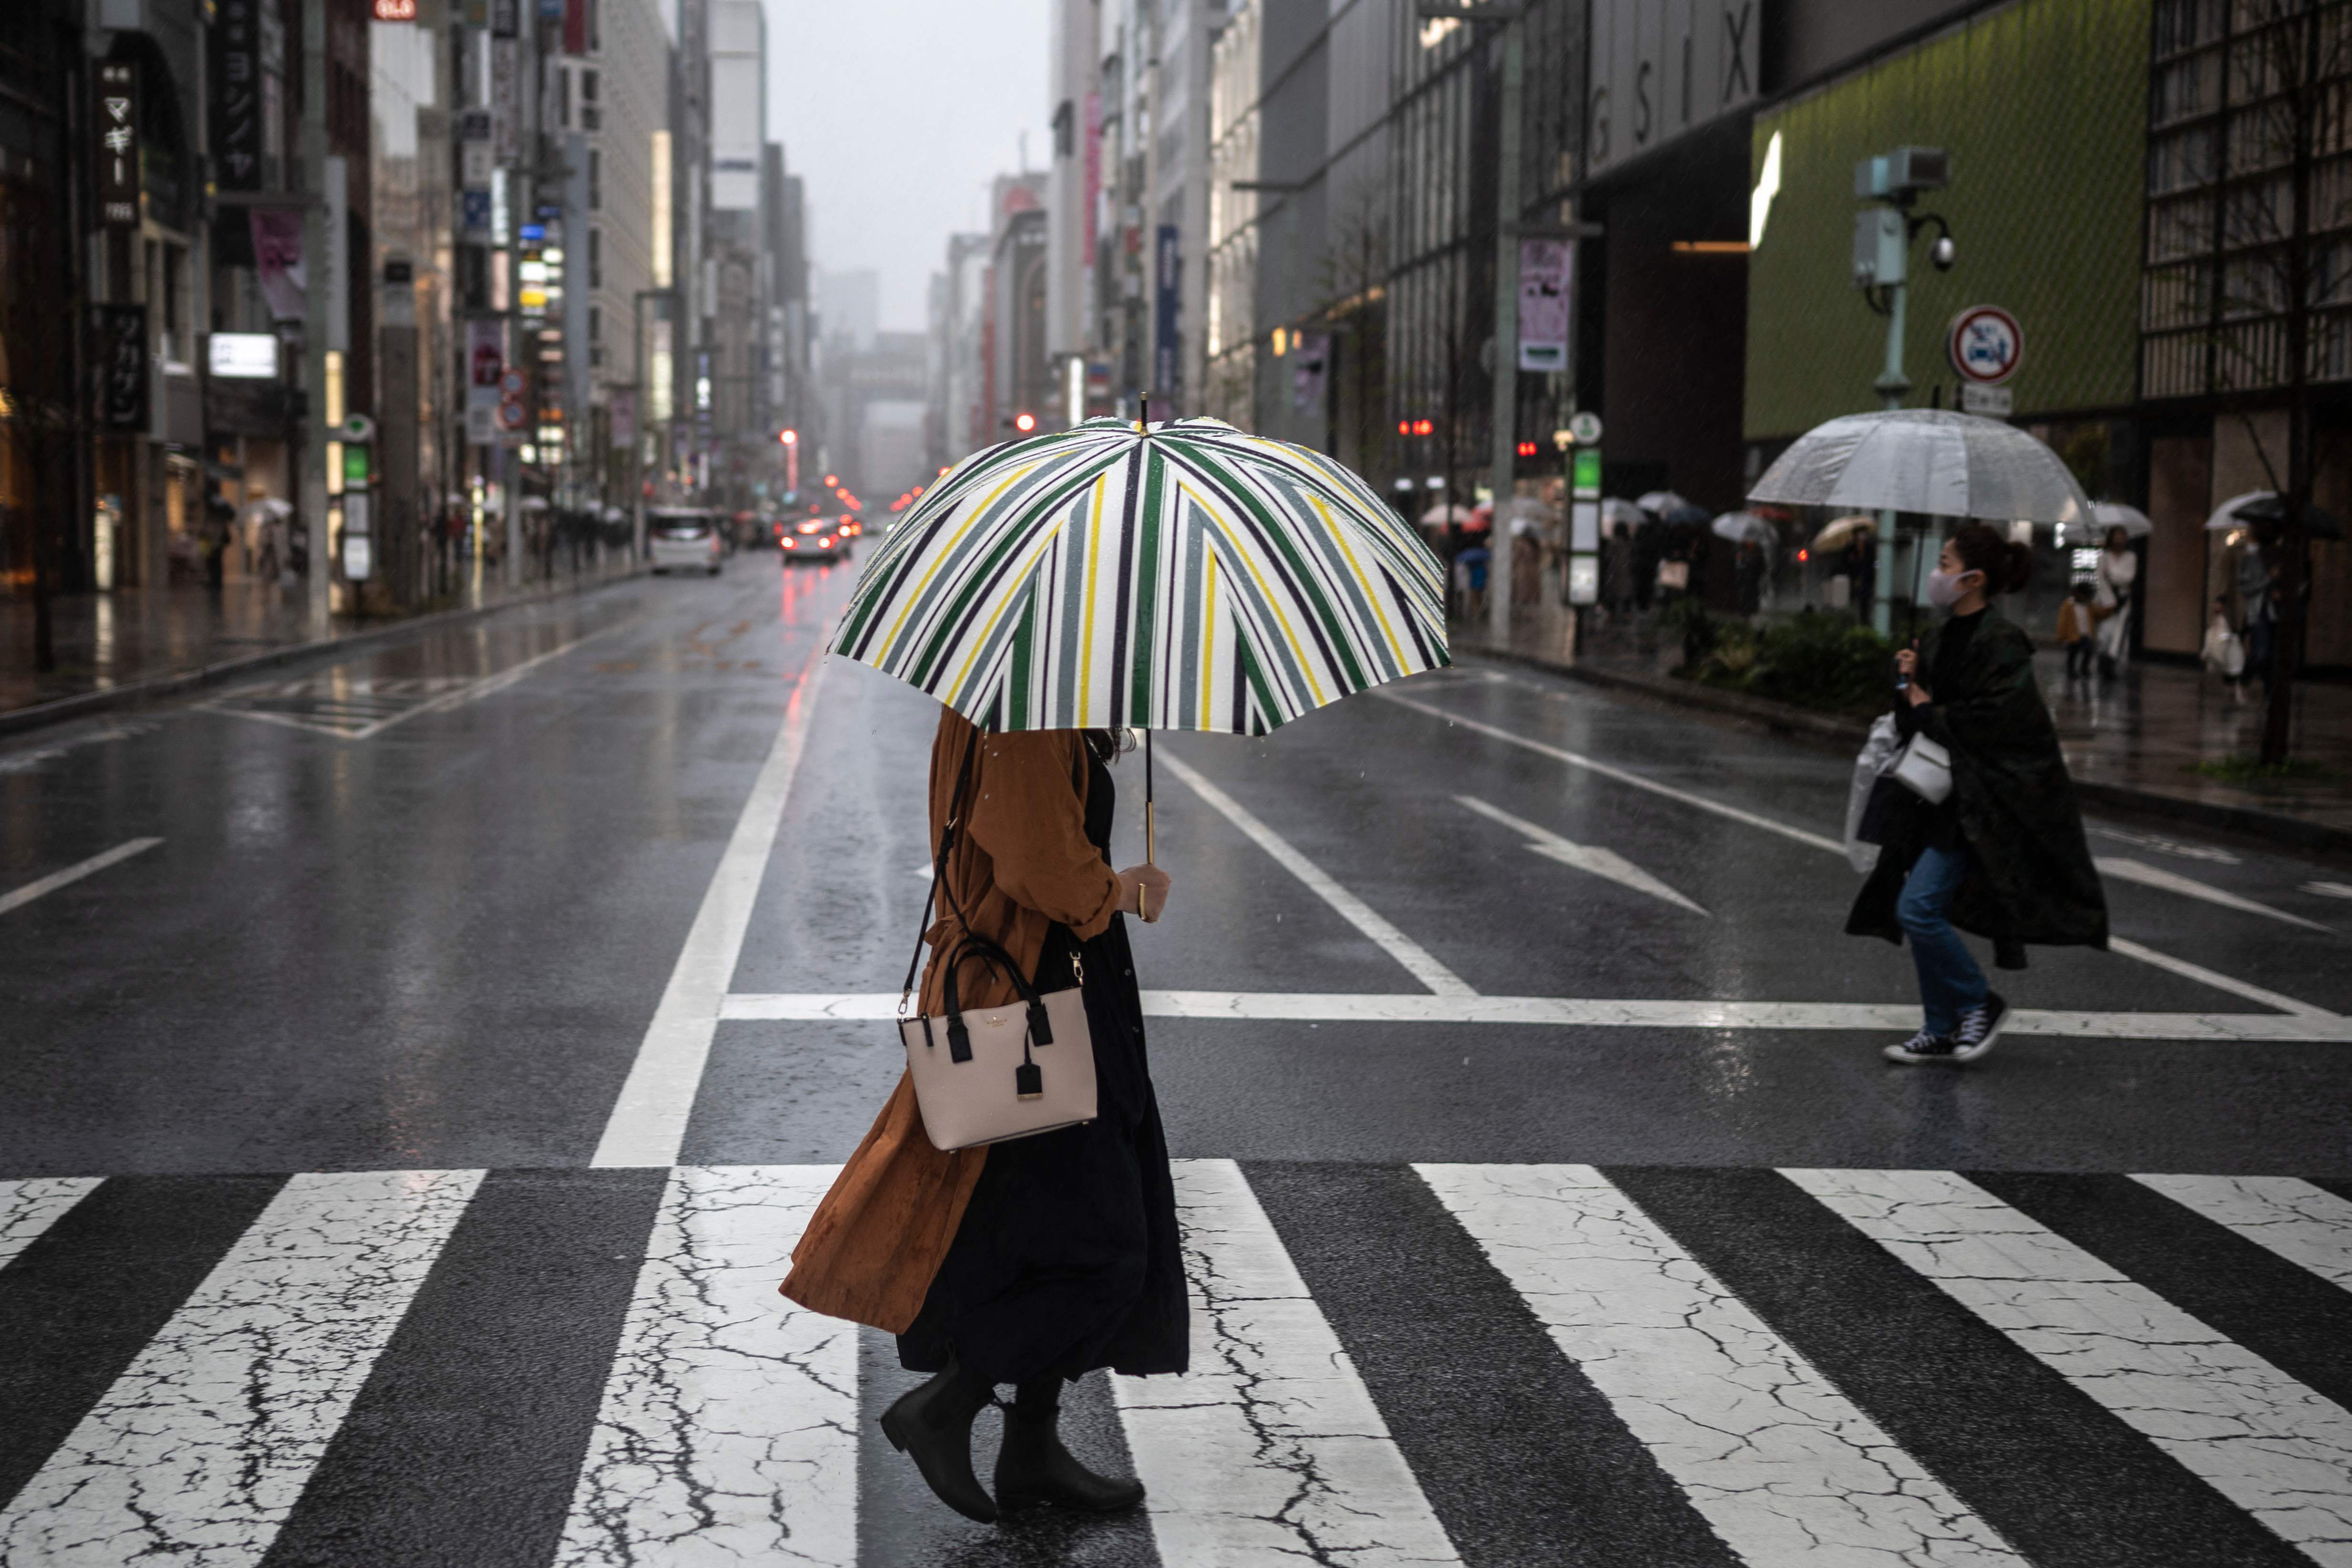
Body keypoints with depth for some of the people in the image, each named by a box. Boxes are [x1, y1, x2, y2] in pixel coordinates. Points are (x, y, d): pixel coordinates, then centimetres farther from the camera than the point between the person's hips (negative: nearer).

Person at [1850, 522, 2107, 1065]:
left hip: (1982, 804, -9)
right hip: (1941, 798, 9)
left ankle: (1979, 1003, 4)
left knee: (1917, 909, -14)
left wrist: (1930, 713, -10)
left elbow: (1995, 721, -21)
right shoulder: (1940, 641, 12)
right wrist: (1907, 682, -3)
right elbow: (1912, 718, 16)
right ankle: (1943, 1031, 21)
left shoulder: (2001, 642, -14)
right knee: (1923, 912, 10)